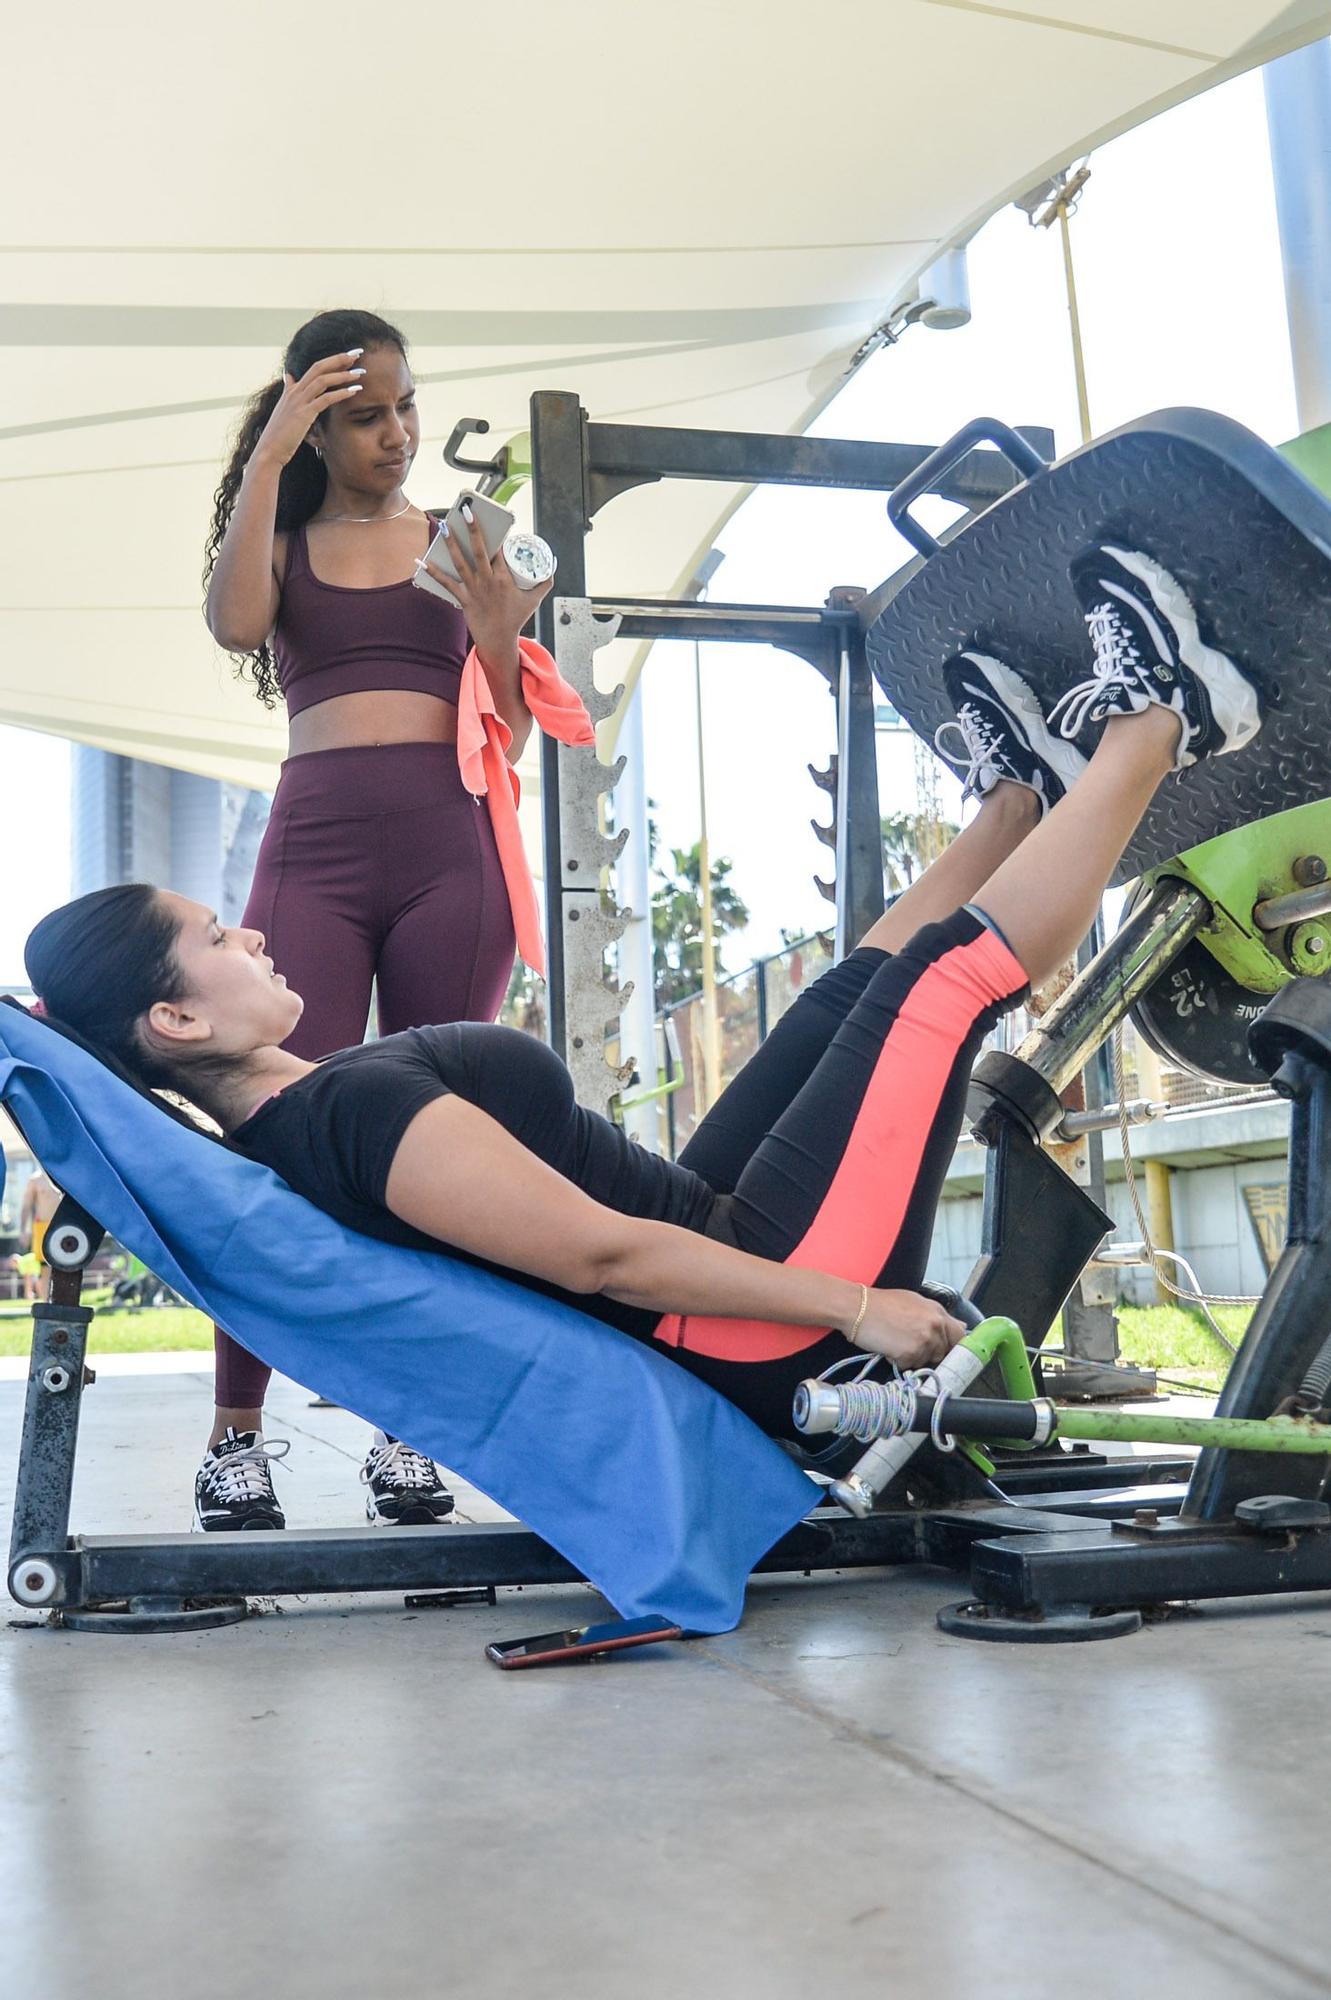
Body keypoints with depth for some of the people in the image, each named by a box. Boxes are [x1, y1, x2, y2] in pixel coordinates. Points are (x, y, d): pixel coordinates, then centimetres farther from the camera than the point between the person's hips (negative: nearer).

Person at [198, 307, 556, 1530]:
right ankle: (235, 1436, 0)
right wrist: (267, 456, -4)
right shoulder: (283, 546, 16)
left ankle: (407, 1433, 8)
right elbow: (234, 624, -8)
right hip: (313, 846, 0)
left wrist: (500, 639, -6)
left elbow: (513, 739, 12)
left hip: (449, 847, 1)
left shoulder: (464, 547, 16)